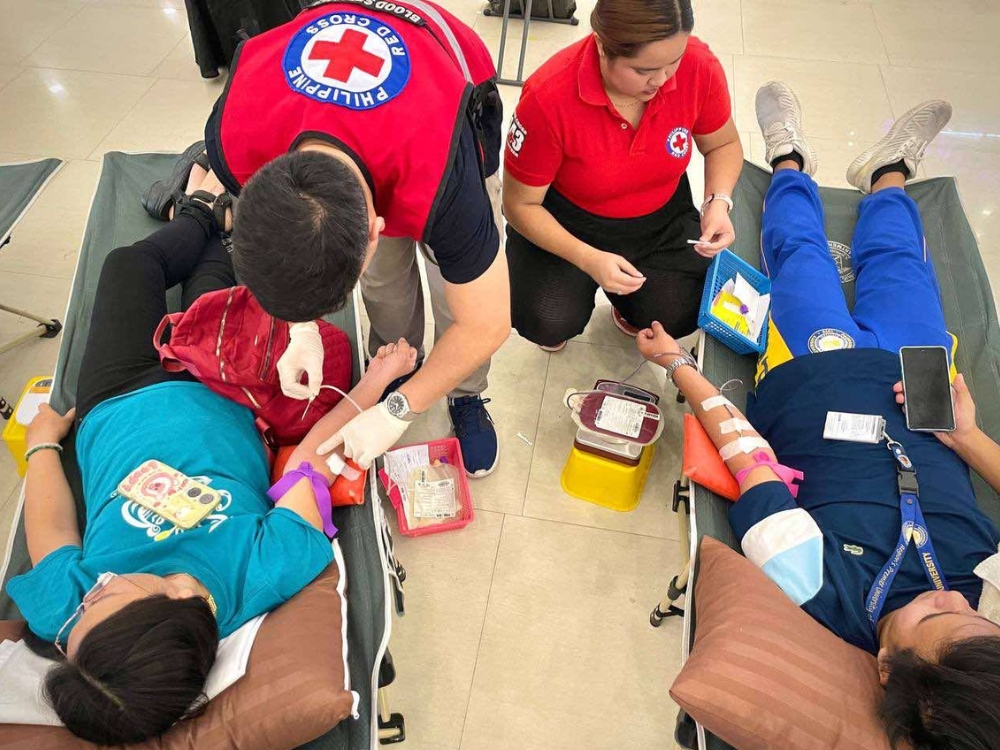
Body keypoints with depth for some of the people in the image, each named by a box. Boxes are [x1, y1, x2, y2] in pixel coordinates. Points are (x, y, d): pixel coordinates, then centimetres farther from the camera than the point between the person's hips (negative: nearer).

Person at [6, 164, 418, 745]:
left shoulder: (67, 614, -36)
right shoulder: (270, 572, -42)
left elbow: (51, 531, -14)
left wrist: (44, 439, 4)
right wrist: (378, 377, -11)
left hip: (112, 410, 1)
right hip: (218, 398, 0)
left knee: (131, 263, 16)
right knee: (213, 273, 19)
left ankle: (202, 215, 50)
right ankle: (211, 221, 56)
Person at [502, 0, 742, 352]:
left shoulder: (700, 66, -21)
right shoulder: (548, 97, -30)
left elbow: (723, 145, 1)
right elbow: (521, 205, -18)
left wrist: (718, 201, -20)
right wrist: (588, 259, -30)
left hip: (660, 216, 3)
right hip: (565, 220, -2)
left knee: (679, 315, -18)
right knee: (547, 324, -23)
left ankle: (629, 304, 19)